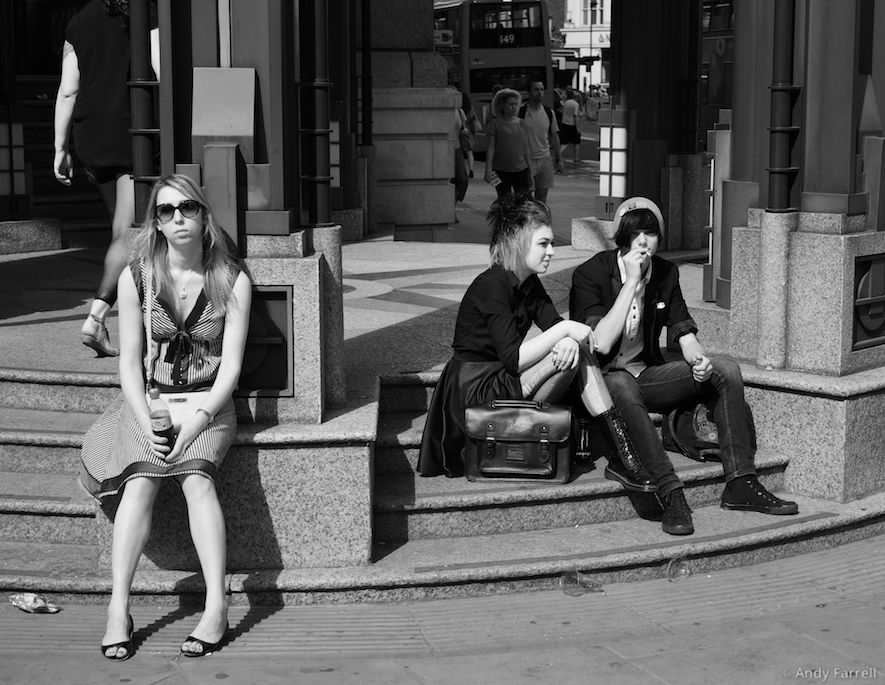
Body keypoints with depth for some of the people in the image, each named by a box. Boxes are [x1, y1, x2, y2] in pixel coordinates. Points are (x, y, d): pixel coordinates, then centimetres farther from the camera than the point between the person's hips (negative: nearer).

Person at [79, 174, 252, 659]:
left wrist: (198, 419, -20)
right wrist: (146, 423, -15)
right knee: (140, 479, -28)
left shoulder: (232, 281, -2)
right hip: (150, 398, 1)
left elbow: (230, 364, -5)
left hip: (209, 401, -1)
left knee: (195, 476, -30)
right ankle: (118, 609, -28)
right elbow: (130, 361, 0)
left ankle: (217, 606, -32)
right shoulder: (136, 277, 1)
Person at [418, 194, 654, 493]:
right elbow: (513, 358, -26)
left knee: (573, 350, -12)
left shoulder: (528, 284, 10)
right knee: (571, 349, -22)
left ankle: (623, 457, -18)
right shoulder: (490, 286, -19)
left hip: (506, 381, 9)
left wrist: (571, 340, -21)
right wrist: (565, 330, -25)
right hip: (476, 390, -9)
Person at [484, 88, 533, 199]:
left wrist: (530, 171, 12)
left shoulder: (521, 123, 8)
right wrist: (488, 170, -10)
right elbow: (490, 148, -2)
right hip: (501, 170, -2)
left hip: (521, 169, 2)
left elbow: (526, 148, 12)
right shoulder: (495, 123, -1)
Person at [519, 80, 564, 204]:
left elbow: (554, 137, 12)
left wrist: (559, 160, 9)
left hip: (545, 160, 4)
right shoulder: (521, 112, -6)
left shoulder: (549, 113, 6)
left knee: (542, 198, 6)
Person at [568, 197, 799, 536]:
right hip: (604, 378, -6)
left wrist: (698, 359, -19)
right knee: (622, 388, -41)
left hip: (647, 373, 7)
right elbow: (601, 343, -24)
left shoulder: (666, 272, 5)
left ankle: (739, 485, -13)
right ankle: (671, 495, -43)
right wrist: (633, 282, -24)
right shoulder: (590, 275, -13)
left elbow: (683, 331, 6)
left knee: (726, 371, -9)